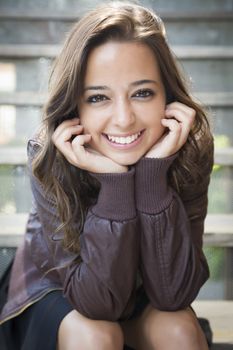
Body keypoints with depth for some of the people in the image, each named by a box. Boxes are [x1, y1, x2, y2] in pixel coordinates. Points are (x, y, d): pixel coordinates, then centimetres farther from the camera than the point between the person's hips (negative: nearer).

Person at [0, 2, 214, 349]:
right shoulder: (49, 157, -28)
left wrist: (155, 170, -38)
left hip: (139, 289, 2)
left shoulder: (190, 150, -25)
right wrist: (113, 180, -41)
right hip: (53, 287, -1)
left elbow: (173, 294, -28)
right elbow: (98, 301, -30)